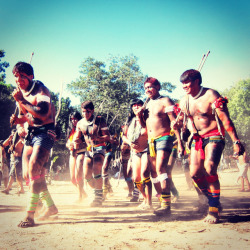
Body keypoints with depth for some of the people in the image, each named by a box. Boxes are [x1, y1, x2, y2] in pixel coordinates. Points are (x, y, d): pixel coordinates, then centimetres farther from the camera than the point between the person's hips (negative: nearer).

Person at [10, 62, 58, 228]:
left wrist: (22, 101, -23)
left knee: (34, 169, -23)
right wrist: (17, 119, -4)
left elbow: (43, 114, -28)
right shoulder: (21, 93, 10)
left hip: (44, 132, -9)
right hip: (31, 133, 9)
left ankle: (30, 215, -20)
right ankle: (51, 206, 21)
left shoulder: (41, 90, -13)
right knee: (27, 174, 6)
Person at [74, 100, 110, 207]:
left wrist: (97, 138, -29)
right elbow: (77, 138, 11)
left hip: (99, 148, -5)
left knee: (96, 171, -25)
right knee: (87, 175, -3)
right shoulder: (80, 123, 4)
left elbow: (107, 136, -10)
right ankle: (98, 192, 23)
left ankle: (98, 198, -15)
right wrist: (75, 141, -14)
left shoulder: (99, 120, -8)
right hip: (88, 150, 5)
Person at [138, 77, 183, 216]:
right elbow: (144, 124, 24)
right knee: (154, 171, 6)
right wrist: (140, 115, 3)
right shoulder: (148, 104, 19)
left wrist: (179, 142, -17)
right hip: (151, 141, 8)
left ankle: (166, 205, -21)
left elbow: (174, 122, -10)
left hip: (164, 138, -8)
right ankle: (162, 200, 16)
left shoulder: (165, 101, -4)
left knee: (160, 168, -21)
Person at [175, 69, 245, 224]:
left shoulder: (211, 95, -13)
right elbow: (181, 121, 19)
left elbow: (225, 119, -15)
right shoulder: (184, 101, 6)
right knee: (195, 173, -6)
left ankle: (214, 210, -10)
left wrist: (236, 141, -21)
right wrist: (177, 124, -7)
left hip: (214, 136, -6)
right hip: (197, 138, 6)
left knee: (209, 167, -25)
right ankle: (214, 202, 17)